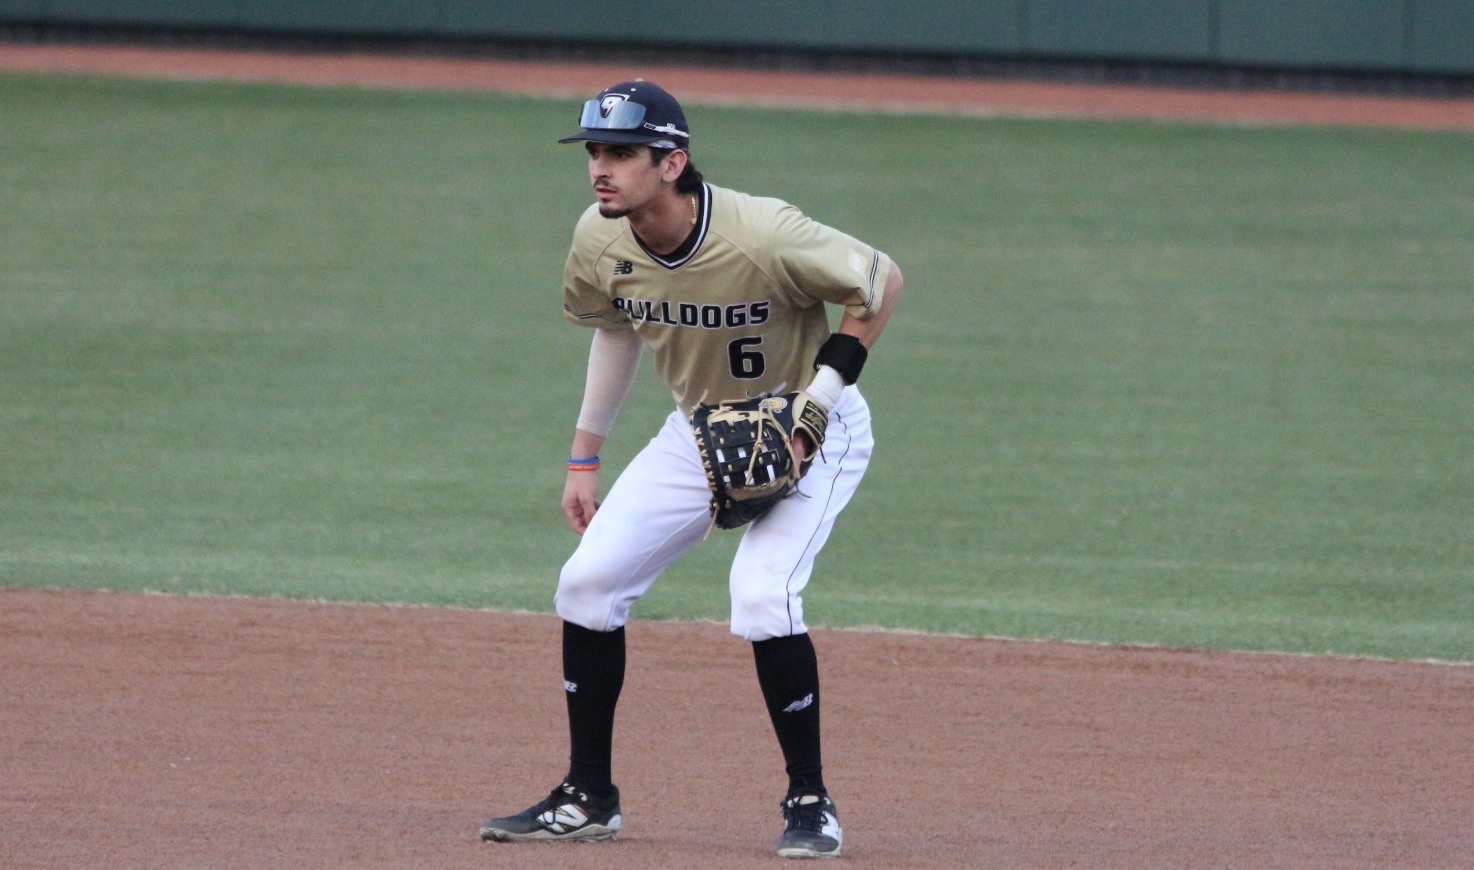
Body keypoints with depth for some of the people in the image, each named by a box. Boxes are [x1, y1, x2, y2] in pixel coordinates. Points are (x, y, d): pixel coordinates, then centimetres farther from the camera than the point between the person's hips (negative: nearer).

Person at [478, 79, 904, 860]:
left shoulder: (762, 236, -32)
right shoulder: (600, 242, -14)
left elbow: (881, 282, -18)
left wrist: (814, 403, -23)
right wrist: (584, 456, 8)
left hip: (811, 432, -6)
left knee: (762, 595, -25)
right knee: (588, 581, -3)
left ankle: (810, 803, -7)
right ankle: (587, 799, 11)